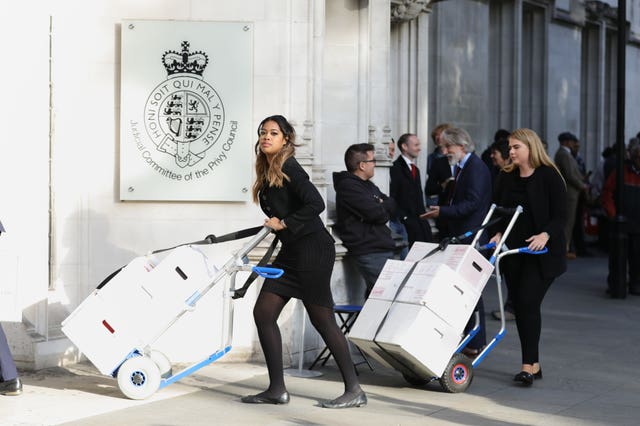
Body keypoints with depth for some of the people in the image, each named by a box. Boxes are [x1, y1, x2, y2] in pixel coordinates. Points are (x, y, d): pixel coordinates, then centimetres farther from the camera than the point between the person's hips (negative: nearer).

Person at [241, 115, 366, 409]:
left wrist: (284, 223, -17)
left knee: (321, 319, -6)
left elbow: (316, 204, -24)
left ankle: (354, 391, 2)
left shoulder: (289, 169, -13)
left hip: (312, 249, -9)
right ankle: (277, 389, 8)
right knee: (263, 312, 4)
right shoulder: (267, 173, 12)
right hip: (291, 251, 9)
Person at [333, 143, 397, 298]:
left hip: (383, 247, 9)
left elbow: (392, 205, 15)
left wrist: (380, 207, -5)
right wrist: (383, 209, 6)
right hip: (369, 252, -9)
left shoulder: (369, 185, 22)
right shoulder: (348, 187, -10)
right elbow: (378, 215, -16)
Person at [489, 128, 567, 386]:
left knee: (528, 303, -15)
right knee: (519, 306, 6)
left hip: (542, 252, -6)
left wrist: (545, 235, -27)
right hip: (513, 250, 6)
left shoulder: (549, 176, -7)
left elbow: (560, 216, -10)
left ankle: (529, 365, -12)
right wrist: (498, 234, -6)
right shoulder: (506, 177, 9)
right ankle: (534, 365, 15)